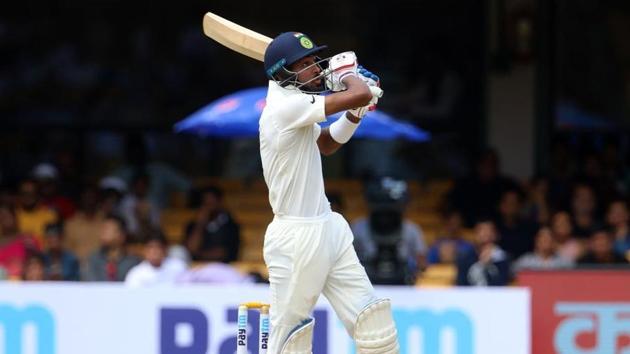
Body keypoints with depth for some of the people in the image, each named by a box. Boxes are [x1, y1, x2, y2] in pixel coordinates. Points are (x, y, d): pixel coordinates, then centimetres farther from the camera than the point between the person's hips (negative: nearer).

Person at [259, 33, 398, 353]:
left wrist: (355, 113, 11)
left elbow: (326, 144, 28)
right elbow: (360, 94, -24)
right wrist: (345, 72, -2)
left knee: (375, 325, 5)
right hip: (296, 238, -9)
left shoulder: (295, 105, 10)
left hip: (328, 230, 9)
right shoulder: (286, 107, -19)